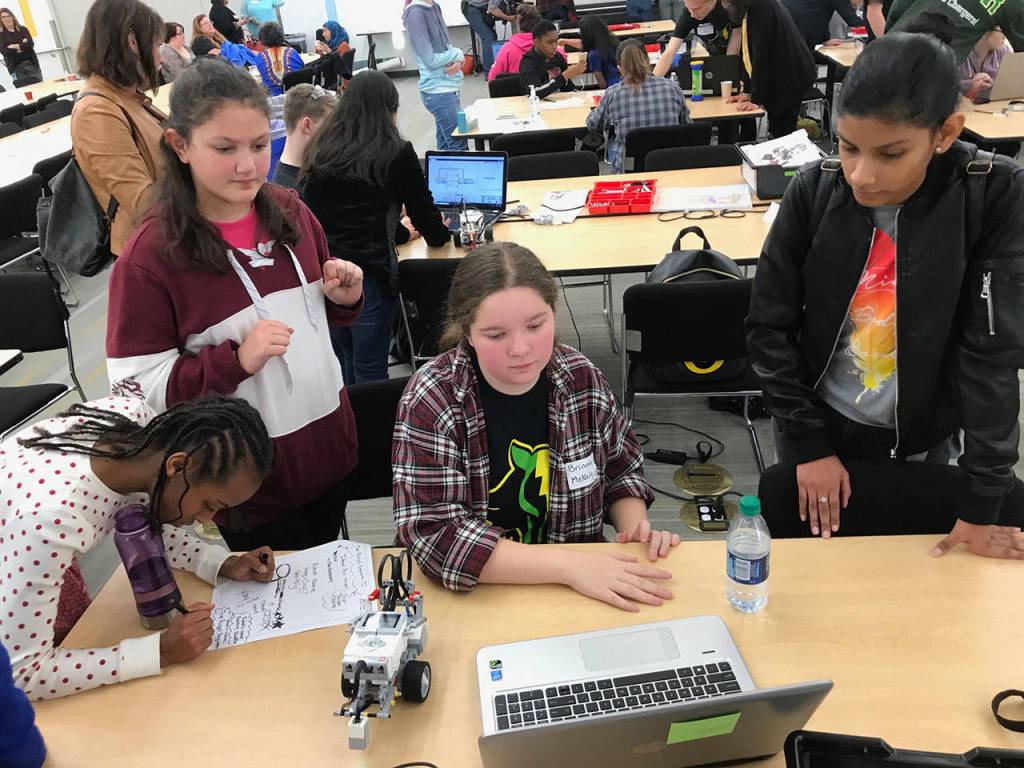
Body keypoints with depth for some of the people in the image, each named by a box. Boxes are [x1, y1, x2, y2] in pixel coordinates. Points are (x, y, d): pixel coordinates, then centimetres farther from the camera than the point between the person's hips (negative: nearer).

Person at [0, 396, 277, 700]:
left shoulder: (135, 415, -26)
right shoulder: (49, 516, -45)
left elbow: (149, 525, -6)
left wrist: (224, 564, -20)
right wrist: (161, 651, -37)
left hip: (44, 557, 5)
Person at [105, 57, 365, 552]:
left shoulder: (289, 212, -1)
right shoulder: (151, 257, -17)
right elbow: (136, 387, -17)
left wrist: (345, 299, -8)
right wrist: (237, 359, -28)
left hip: (329, 443, 5)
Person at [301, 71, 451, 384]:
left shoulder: (320, 151, 12)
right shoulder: (397, 154, -3)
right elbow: (428, 222, 6)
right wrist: (438, 232, 30)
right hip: (367, 273, -5)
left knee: (344, 364, 22)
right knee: (370, 372, 6)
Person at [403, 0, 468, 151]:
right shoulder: (416, 13, -16)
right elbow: (430, 60, -20)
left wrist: (457, 61, -9)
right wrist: (457, 54, -6)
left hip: (445, 87, 8)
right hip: (438, 90, -8)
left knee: (445, 144, 15)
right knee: (458, 144, -6)